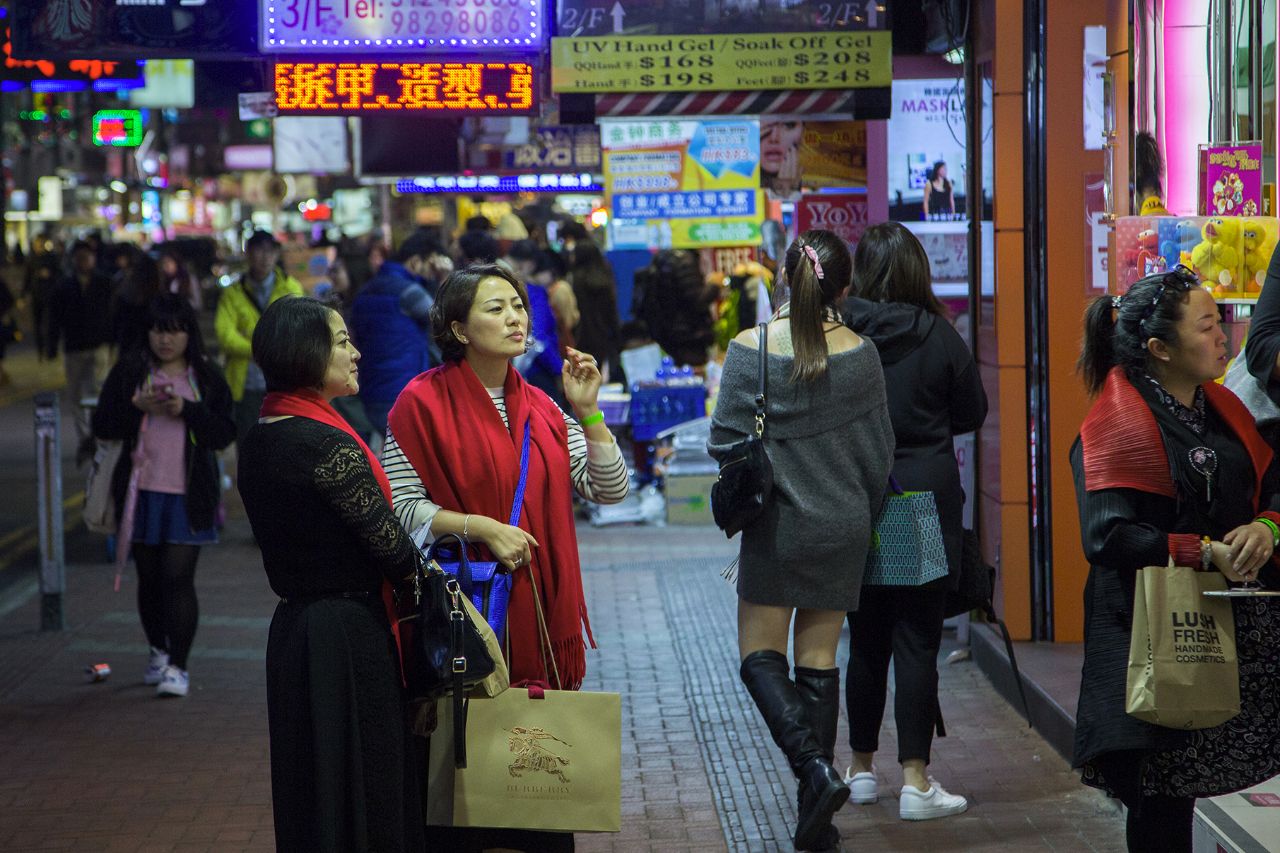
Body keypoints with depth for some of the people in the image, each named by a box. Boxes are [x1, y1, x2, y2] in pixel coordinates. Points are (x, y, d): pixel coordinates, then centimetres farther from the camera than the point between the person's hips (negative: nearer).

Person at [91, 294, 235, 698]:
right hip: (142, 493, 2)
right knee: (149, 577, 12)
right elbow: (102, 425, 1)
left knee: (178, 578, -9)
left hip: (188, 496, -2)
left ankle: (178, 666, -6)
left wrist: (187, 410, -16)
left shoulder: (207, 377, 3)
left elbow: (224, 433, -2)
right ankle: (158, 652, 30)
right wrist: (138, 407, -15)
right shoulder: (128, 370, 4)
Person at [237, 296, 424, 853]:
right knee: (363, 788, 1)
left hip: (293, 624, 9)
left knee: (310, 789, 16)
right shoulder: (327, 445, -20)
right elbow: (391, 545, -16)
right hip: (349, 634, -9)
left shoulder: (260, 438, 6)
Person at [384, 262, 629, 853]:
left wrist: (587, 412, -5)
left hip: (537, 604, 4)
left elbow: (609, 491, 6)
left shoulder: (541, 408, 11)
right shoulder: (423, 402, -4)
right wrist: (481, 527, -16)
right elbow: (400, 505, -7)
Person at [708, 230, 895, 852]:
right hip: (843, 531, 3)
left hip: (777, 527, -3)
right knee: (820, 662, 9)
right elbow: (880, 451, 2)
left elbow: (725, 443, -9)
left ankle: (815, 767, -14)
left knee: (760, 655, 10)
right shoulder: (860, 355, -5)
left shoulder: (749, 351, -11)